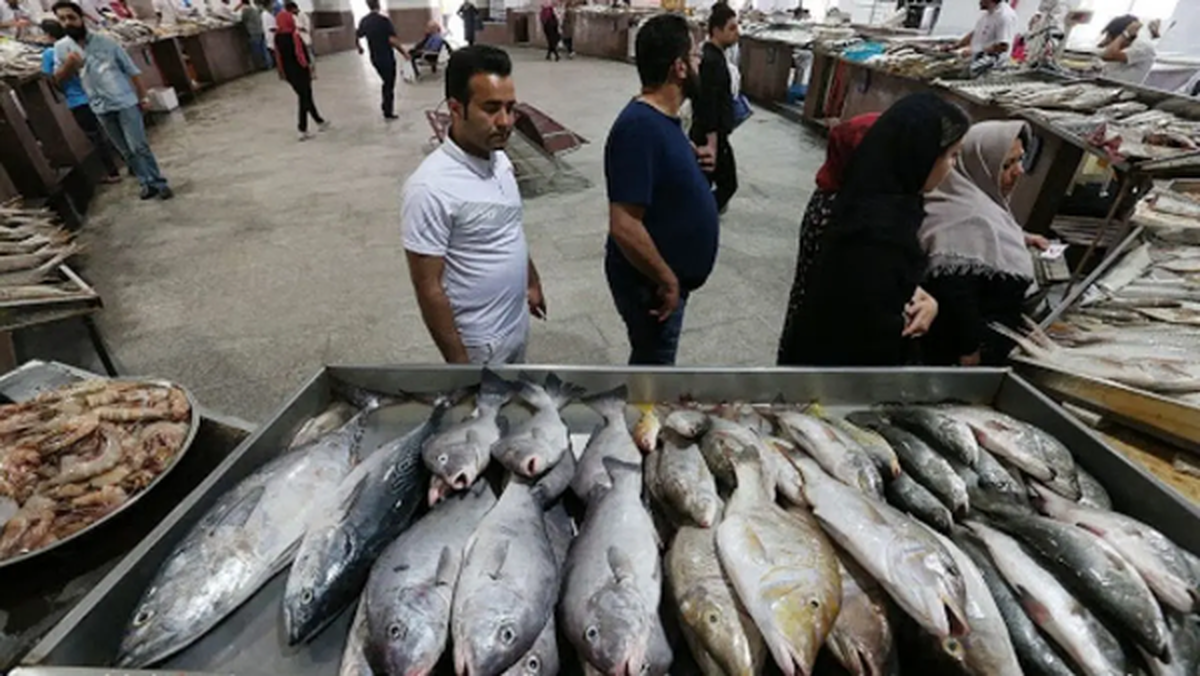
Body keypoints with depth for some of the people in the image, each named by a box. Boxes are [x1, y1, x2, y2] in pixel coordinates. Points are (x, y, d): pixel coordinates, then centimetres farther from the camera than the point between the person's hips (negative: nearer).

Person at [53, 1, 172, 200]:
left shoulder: (104, 40, 2)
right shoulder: (61, 47, 7)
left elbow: (132, 70, 4)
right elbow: (58, 78, 8)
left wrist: (143, 96, -3)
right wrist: (68, 64, -12)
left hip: (125, 102, -3)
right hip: (102, 108, 3)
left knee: (138, 146, -7)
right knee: (126, 151, 6)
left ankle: (159, 183, -1)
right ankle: (148, 183, 13)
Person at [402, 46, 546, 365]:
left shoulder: (500, 161, -2)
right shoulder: (431, 188, -27)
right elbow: (428, 289, -23)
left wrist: (532, 281, 20)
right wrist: (459, 363, -19)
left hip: (517, 325, 8)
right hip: (479, 344, -8)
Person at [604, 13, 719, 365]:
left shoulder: (662, 117, 3)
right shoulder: (640, 128, -27)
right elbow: (624, 227, -32)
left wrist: (692, 162, 2)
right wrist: (667, 280, -21)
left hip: (669, 274, 9)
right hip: (650, 281, -9)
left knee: (652, 357, 27)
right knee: (653, 361, 11)